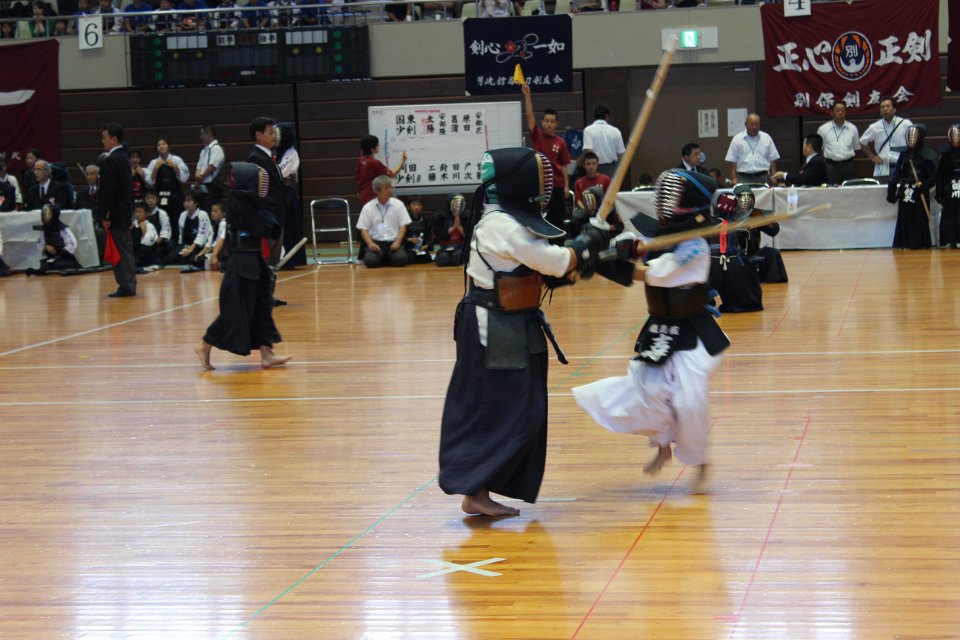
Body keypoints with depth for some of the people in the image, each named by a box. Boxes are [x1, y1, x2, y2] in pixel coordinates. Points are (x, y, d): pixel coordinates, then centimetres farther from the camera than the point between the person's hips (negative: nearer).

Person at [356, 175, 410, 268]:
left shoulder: (398, 204, 3)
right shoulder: (368, 207, 3)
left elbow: (402, 226, 3)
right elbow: (364, 229, 2)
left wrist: (397, 242, -14)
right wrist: (370, 244, -16)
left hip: (393, 242, 1)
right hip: (376, 242, -1)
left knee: (401, 260, -29)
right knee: (370, 261, -30)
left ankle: (388, 257, 7)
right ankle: (381, 257, 7)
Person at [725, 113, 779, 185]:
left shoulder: (766, 138, 11)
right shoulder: (737, 140, 6)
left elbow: (772, 159, 12)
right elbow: (732, 161, 5)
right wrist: (734, 179, -4)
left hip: (762, 178, 1)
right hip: (744, 178, -1)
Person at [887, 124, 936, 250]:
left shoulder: (925, 155, -3)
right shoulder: (904, 155, 6)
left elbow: (933, 177, -3)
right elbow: (895, 174, 5)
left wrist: (924, 185, -18)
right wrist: (891, 192, 0)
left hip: (920, 193, -3)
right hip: (905, 191, 3)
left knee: (920, 219, -1)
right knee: (905, 219, 4)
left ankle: (920, 243, 6)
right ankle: (906, 243, 10)